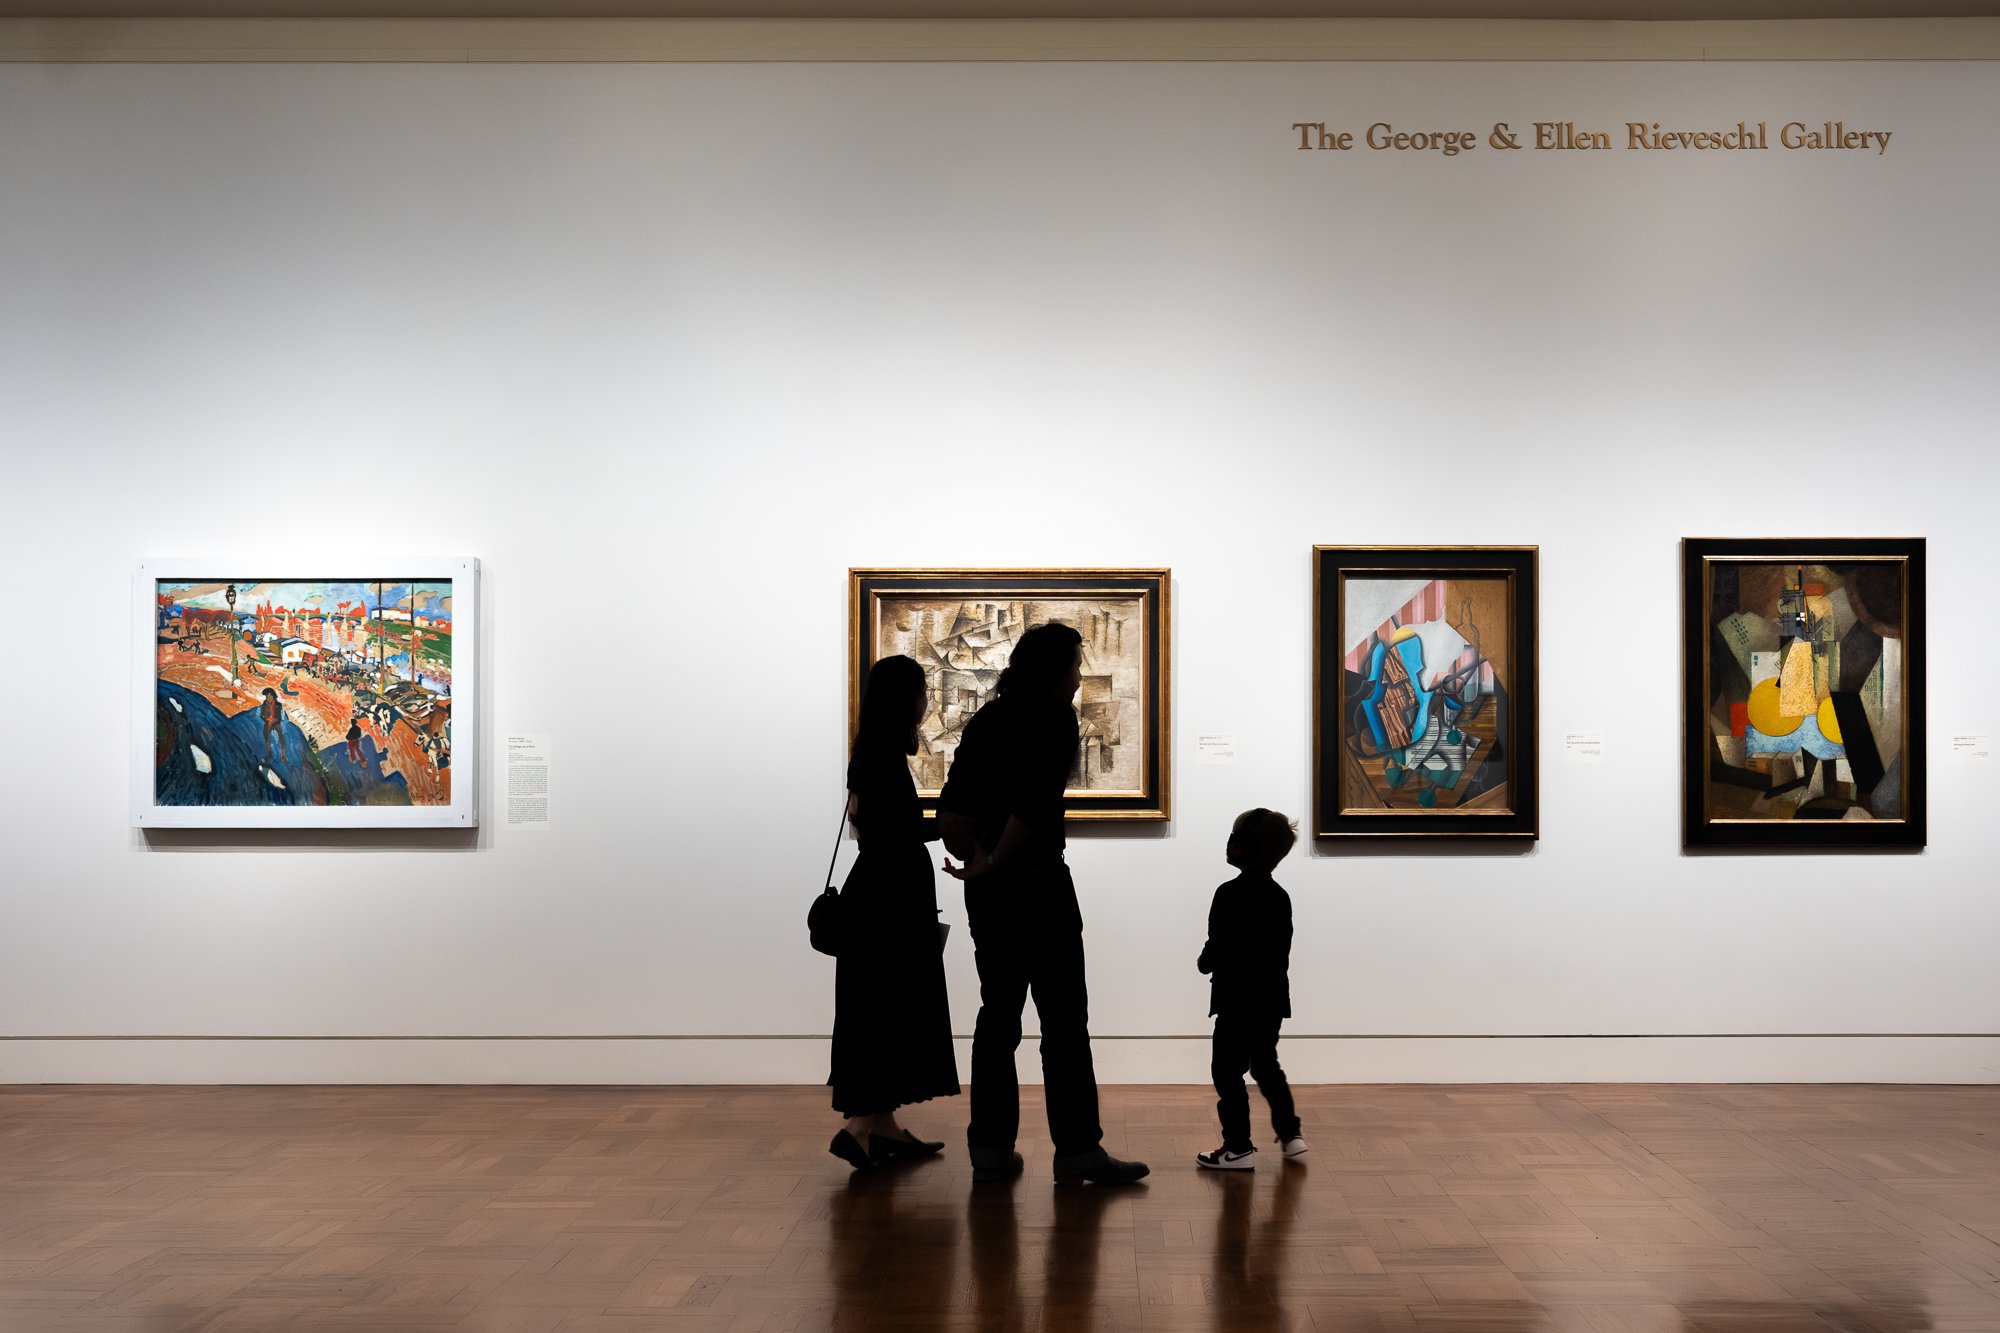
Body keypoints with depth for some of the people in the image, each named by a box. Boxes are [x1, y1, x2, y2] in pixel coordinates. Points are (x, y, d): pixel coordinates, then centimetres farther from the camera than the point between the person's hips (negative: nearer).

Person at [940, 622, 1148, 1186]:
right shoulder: (1056, 719, -8)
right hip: (1039, 882, -7)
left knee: (998, 1013, 11)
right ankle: (1077, 1150, 0)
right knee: (1064, 1018, -2)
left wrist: (977, 858, 0)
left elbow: (950, 811, 3)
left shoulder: (987, 719, 12)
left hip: (988, 887, 7)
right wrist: (993, 864, -10)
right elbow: (1032, 807, -19)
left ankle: (991, 1147, 14)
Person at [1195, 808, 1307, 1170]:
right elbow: (1283, 950, 10)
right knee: (1266, 1066, 21)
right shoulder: (1280, 896, 7)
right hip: (1272, 998, 8)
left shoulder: (1230, 894, -17)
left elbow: (1217, 947, -18)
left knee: (1227, 1071, 0)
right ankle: (1290, 1133, 23)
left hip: (1239, 1000, -8)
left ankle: (1239, 1147, 1)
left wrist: (1206, 963, 2)